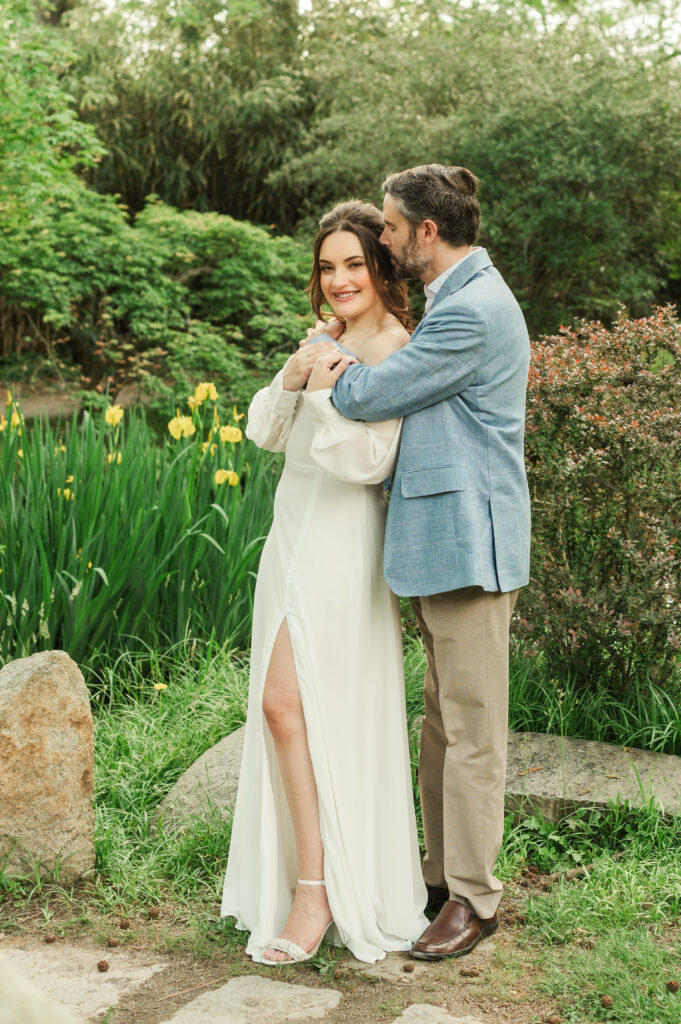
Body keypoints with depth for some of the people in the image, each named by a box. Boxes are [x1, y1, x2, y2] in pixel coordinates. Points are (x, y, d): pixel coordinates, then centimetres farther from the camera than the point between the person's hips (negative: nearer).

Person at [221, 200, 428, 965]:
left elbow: (369, 461, -19)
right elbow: (264, 432, 11)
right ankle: (299, 867, 21)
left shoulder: (392, 348, -11)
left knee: (287, 703, -11)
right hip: (294, 540, 8)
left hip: (340, 549, -8)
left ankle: (316, 893, -4)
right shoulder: (328, 343, 15)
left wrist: (322, 390, -18)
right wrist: (294, 378, -5)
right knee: (295, 709, 10)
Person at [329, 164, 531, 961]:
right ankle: (443, 871, 28)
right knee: (443, 721, 17)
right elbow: (411, 394, 24)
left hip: (467, 543, -11)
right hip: (441, 540, 11)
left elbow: (368, 396, -17)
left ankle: (472, 897, 9)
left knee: (471, 729, -1)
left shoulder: (472, 311, -18)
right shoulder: (461, 300, 17)